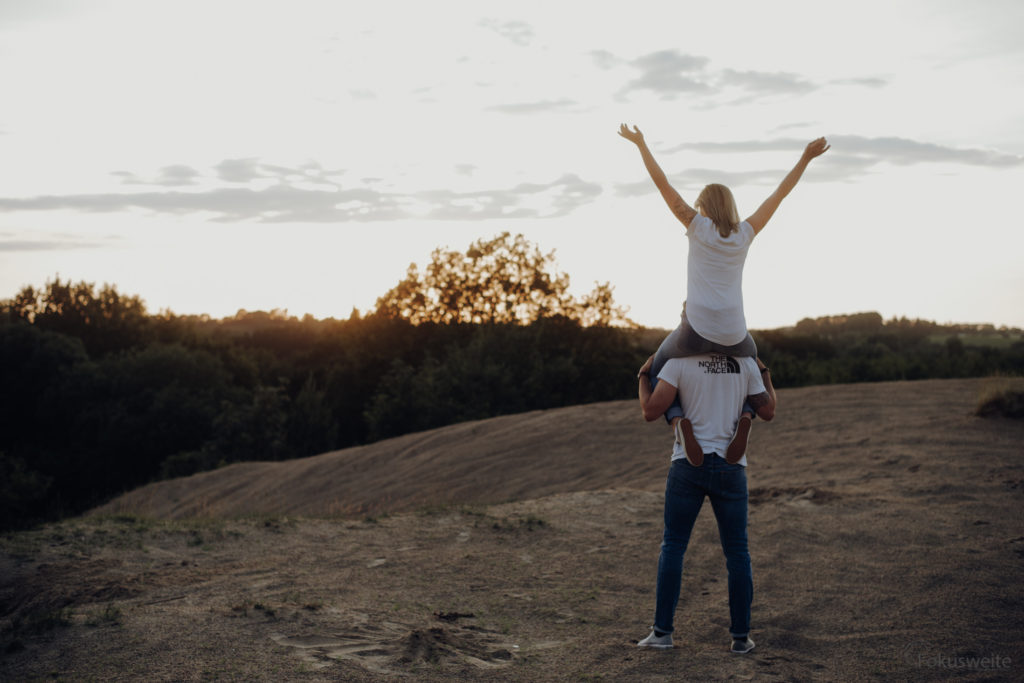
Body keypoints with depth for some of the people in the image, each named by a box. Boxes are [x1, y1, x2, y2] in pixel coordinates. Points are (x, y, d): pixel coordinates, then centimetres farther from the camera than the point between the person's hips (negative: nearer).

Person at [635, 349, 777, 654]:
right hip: (730, 468, 2)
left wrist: (644, 376, 7)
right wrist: (765, 374, 24)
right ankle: (741, 635, 11)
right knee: (737, 551, 10)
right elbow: (767, 412, 9)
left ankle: (662, 630, 3)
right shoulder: (746, 364, 2)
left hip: (689, 463, -1)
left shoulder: (679, 361, -6)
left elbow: (651, 411, -10)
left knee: (673, 546, 8)